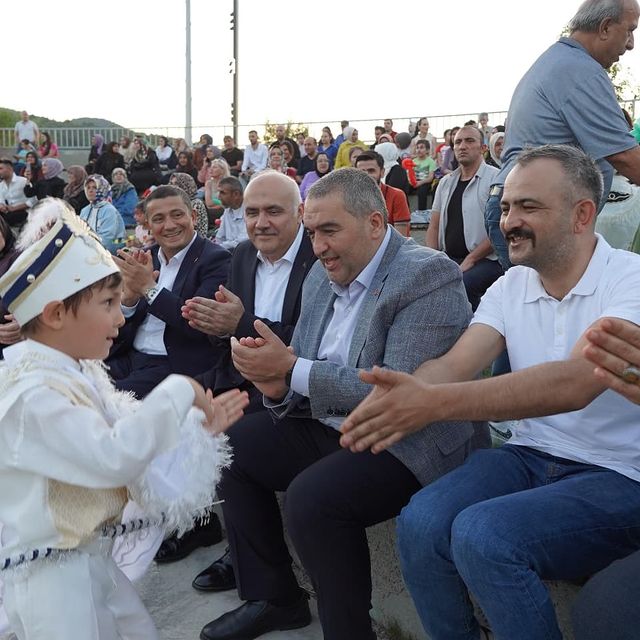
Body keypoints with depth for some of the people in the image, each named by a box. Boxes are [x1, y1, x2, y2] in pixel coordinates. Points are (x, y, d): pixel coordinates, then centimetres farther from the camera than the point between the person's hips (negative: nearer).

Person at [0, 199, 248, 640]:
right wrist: (177, 393, -30)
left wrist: (198, 426, -2)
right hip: (50, 572, -9)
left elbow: (130, 435, 7)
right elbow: (113, 457, -37)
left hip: (94, 555, 9)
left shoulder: (82, 373, 3)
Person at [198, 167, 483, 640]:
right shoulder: (323, 274, 8)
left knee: (312, 497, -30)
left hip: (404, 443, -9)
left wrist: (292, 368, -24)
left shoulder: (429, 276, -18)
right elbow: (302, 372, 11)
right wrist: (279, 385, -14)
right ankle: (273, 598, 20)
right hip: (329, 427, 9)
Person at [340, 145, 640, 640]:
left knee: (482, 535, -28)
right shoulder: (511, 287, 5)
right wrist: (402, 394, -31)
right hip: (530, 457, 5)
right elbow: (455, 365, -7)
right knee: (420, 524, -19)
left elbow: (575, 382, -30)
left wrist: (436, 403, -39)